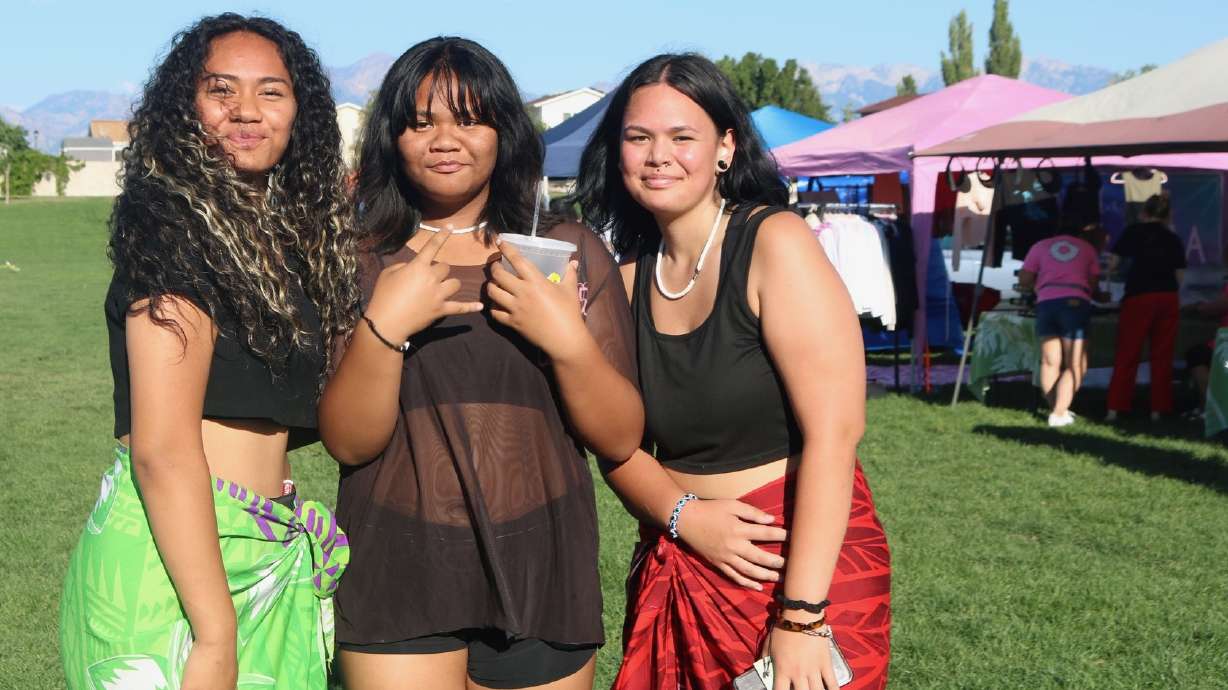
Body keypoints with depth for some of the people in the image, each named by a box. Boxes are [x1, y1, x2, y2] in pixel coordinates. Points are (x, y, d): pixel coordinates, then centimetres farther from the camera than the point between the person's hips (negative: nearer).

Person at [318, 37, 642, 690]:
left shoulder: (570, 251, 2)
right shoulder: (361, 263, 2)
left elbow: (620, 439, 0)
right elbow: (348, 441, -4)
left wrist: (566, 338, -15)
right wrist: (384, 326, -18)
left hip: (539, 581, 1)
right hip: (397, 579, -1)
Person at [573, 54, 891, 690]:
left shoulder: (776, 243, -12)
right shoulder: (629, 278, 5)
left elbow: (834, 433, -19)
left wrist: (801, 614, -22)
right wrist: (682, 513, -14)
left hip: (806, 557, -5)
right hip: (674, 573, 5)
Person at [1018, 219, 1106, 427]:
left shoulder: (1040, 246, 18)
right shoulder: (1088, 249, 18)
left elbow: (1024, 281, 10)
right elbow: (1093, 285, 12)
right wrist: (1100, 297, 33)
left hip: (1046, 303, 2)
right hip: (1075, 303, -1)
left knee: (1050, 362, 9)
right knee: (1076, 366, 1)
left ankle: (1055, 409, 6)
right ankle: (1059, 413, -10)